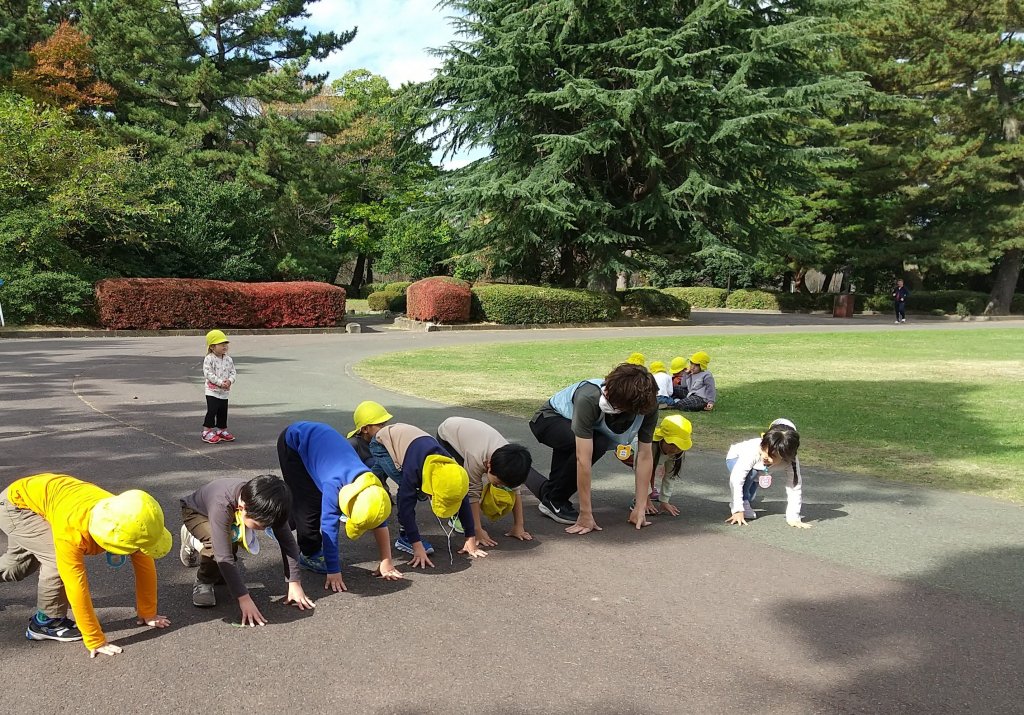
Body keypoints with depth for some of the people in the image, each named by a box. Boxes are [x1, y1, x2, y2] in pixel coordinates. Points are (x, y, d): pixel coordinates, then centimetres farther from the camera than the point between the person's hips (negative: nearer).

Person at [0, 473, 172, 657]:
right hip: (16, 502, -6)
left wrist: (147, 613, -7)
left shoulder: (126, 522, -28)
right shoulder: (71, 528, -44)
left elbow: (145, 566, -15)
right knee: (60, 560, -24)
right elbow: (76, 586, -40)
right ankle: (46, 622, -2)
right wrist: (95, 641, -34)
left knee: (20, 563, 26)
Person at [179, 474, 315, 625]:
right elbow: (224, 556, -47)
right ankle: (203, 582, -4)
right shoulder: (221, 505, -45)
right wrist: (244, 599, -49)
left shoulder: (261, 503, -32)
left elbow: (287, 540, -24)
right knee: (218, 545, -32)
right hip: (195, 512, -5)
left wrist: (294, 583, -28)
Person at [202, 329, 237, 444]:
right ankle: (207, 432, -1)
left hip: (224, 392, 6)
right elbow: (208, 374, -18)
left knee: (223, 412, 13)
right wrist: (220, 382, -23)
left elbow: (233, 372, 7)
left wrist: (229, 381, -14)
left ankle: (222, 430, 27)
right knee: (212, 411, -9)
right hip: (212, 391, -6)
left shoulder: (228, 359, 6)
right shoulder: (209, 359, -12)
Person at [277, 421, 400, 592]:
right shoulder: (334, 484, -39)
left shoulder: (372, 486, -21)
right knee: (309, 502, -12)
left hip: (320, 435, 6)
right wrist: (334, 572, -34)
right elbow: (330, 528, -36)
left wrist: (386, 562, -12)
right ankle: (310, 554, 5)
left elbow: (380, 523, -13)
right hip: (294, 440, -6)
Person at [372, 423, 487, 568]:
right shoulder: (413, 469, -43)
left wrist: (471, 540, -18)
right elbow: (406, 507, -41)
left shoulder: (451, 469, -27)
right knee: (407, 491, -25)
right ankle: (405, 538, -14)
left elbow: (464, 503, -18)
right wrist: (418, 548, -44)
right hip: (383, 443, -6)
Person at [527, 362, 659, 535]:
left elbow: (645, 455, -20)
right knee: (597, 444, -29)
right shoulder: (589, 399, -42)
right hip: (549, 418, -6)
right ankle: (554, 502, -12)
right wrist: (586, 515, -37)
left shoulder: (648, 407, -28)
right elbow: (584, 460, -40)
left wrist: (640, 509, -22)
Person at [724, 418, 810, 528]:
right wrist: (738, 511, -45)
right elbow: (736, 480, -42)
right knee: (750, 473, -31)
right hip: (736, 458, -5)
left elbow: (795, 488, -31)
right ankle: (743, 503, -13)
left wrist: (793, 518, -35)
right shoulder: (752, 453, -44)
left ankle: (747, 502, 16)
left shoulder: (791, 460, -36)